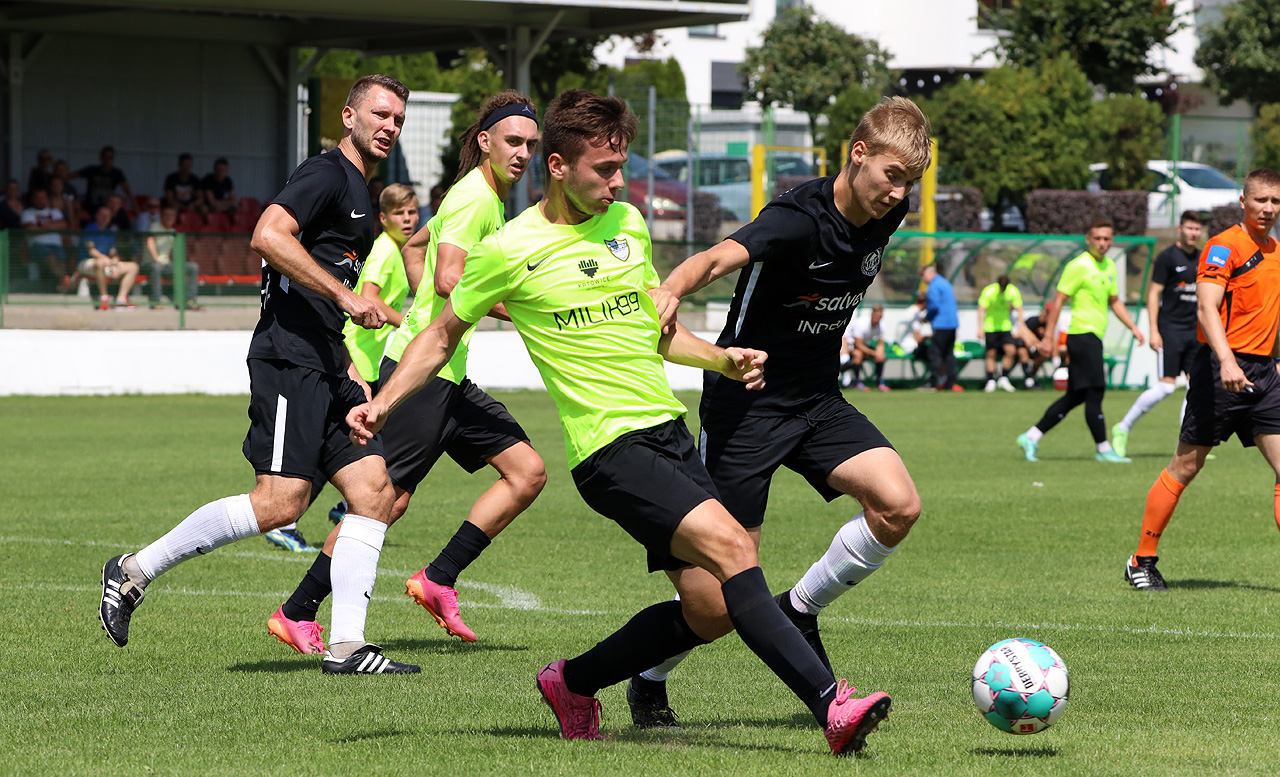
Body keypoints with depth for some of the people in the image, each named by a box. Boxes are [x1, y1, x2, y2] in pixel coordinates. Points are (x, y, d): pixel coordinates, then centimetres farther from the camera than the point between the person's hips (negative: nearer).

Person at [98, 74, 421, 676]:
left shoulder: (359, 194, 24)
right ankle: (136, 571, -5)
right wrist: (344, 295, -21)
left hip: (325, 368, 10)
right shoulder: (326, 175, -6)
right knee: (280, 502, -16)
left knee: (374, 491, 0)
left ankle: (346, 646, -1)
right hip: (288, 361, -10)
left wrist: (350, 374, 24)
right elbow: (269, 235, -23)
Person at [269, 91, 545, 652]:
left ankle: (437, 581, 4)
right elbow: (448, 278, -24)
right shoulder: (474, 196, -13)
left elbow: (414, 246, 30)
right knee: (389, 496, -11)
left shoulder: (489, 199, 17)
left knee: (528, 472, 3)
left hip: (448, 373, 10)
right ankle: (296, 614, -4)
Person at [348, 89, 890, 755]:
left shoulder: (628, 224, 12)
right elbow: (442, 336, 9)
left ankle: (573, 684, 19)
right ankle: (829, 704, -30)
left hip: (669, 430, 7)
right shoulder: (509, 251, -4)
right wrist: (383, 402, -2)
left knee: (710, 609, -2)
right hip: (609, 447, -7)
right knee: (729, 545, -25)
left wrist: (722, 359, 8)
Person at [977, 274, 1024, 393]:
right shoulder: (988, 291, -16)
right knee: (991, 353, -2)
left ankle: (1003, 379, 4)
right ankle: (991, 381, 9)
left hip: (1005, 327, 2)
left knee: (1011, 351, -11)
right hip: (990, 328, -2)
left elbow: (1019, 309, -2)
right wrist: (980, 328, -20)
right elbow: (981, 309, -14)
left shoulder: (1013, 292, -8)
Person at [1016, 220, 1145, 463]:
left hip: (1094, 338, 9)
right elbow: (1058, 300, -11)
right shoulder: (1078, 266, -10)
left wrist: (1133, 327, 21)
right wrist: (1048, 337, -14)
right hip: (1083, 334, -9)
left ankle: (1031, 437, 15)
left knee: (1076, 396, 10)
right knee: (1095, 391, -10)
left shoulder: (1109, 267, 15)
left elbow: (1114, 301, 28)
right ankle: (1103, 449, -5)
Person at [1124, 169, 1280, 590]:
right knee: (1185, 467, 0)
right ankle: (1142, 561, 11)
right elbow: (1206, 307, -23)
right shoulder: (1224, 247, -10)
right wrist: (1226, 361, -35)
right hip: (1221, 369, -7)